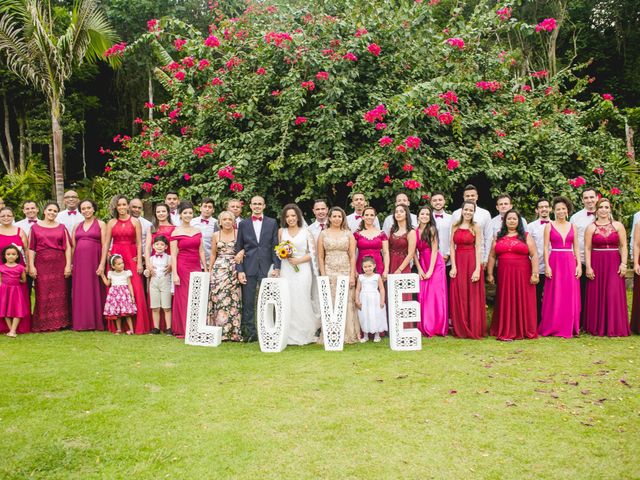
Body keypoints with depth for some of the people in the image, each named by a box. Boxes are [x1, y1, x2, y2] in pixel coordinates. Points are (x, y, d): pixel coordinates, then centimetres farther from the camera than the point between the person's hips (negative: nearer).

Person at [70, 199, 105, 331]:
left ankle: (96, 322, 6)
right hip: (79, 261, 4)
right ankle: (81, 322, 9)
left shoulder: (100, 224, 4)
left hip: (94, 260, -4)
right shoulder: (77, 226, 16)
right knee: (80, 291, 3)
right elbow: (72, 247, 15)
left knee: (94, 290, -2)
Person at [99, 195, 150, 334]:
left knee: (135, 290, -7)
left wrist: (139, 262, -7)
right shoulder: (111, 223, 8)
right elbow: (106, 244, 7)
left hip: (132, 258, -2)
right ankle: (117, 325, 10)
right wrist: (102, 264, 2)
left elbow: (139, 243, 1)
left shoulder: (135, 222, 4)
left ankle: (137, 325, 0)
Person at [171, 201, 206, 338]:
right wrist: (175, 274, -11)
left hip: (196, 268, 4)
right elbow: (173, 255, -5)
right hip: (183, 268, -4)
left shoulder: (198, 231, 11)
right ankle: (182, 330, 7)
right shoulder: (176, 233, -1)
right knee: (183, 298, 0)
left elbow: (201, 251, 13)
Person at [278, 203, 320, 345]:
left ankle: (305, 334, 6)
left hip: (302, 269, -1)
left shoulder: (306, 232, 5)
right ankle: (290, 336, 5)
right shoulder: (281, 232, 10)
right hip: (286, 270, 2)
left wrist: (298, 260, -10)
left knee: (302, 301, -5)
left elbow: (313, 252, 2)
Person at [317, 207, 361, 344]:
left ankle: (348, 334, 9)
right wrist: (323, 275, -3)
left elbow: (352, 256, 3)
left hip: (346, 272, 0)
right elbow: (320, 257, 5)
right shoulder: (323, 234, 7)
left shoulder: (348, 234, 7)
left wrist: (352, 275, -5)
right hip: (329, 272, 0)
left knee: (347, 303, 0)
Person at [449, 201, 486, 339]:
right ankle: (460, 330, 16)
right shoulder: (455, 226, 7)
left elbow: (478, 249, -7)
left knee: (473, 297, 1)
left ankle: (474, 330, 10)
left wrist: (477, 269, -14)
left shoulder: (476, 227, -2)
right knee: (459, 297, 6)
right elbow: (452, 247, 5)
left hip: (472, 262, -3)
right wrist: (453, 266, -5)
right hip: (458, 262, 3)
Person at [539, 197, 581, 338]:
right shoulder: (549, 226, 3)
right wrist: (547, 265, -10)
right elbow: (546, 248, -1)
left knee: (570, 296, 4)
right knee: (554, 296, -1)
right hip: (555, 262, -3)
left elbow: (576, 248, 10)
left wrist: (579, 265, 0)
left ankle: (568, 327, 13)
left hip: (570, 263, 3)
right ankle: (553, 327, 7)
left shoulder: (572, 226, 11)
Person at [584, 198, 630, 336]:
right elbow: (587, 248, 0)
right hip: (597, 263, 0)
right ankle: (597, 327, 12)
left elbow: (623, 246, 3)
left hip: (614, 264, 0)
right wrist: (588, 267, -8)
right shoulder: (591, 228, 4)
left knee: (614, 295, -3)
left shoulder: (618, 225, 6)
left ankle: (614, 327, 7)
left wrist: (623, 264, -7)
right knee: (597, 296, 2)